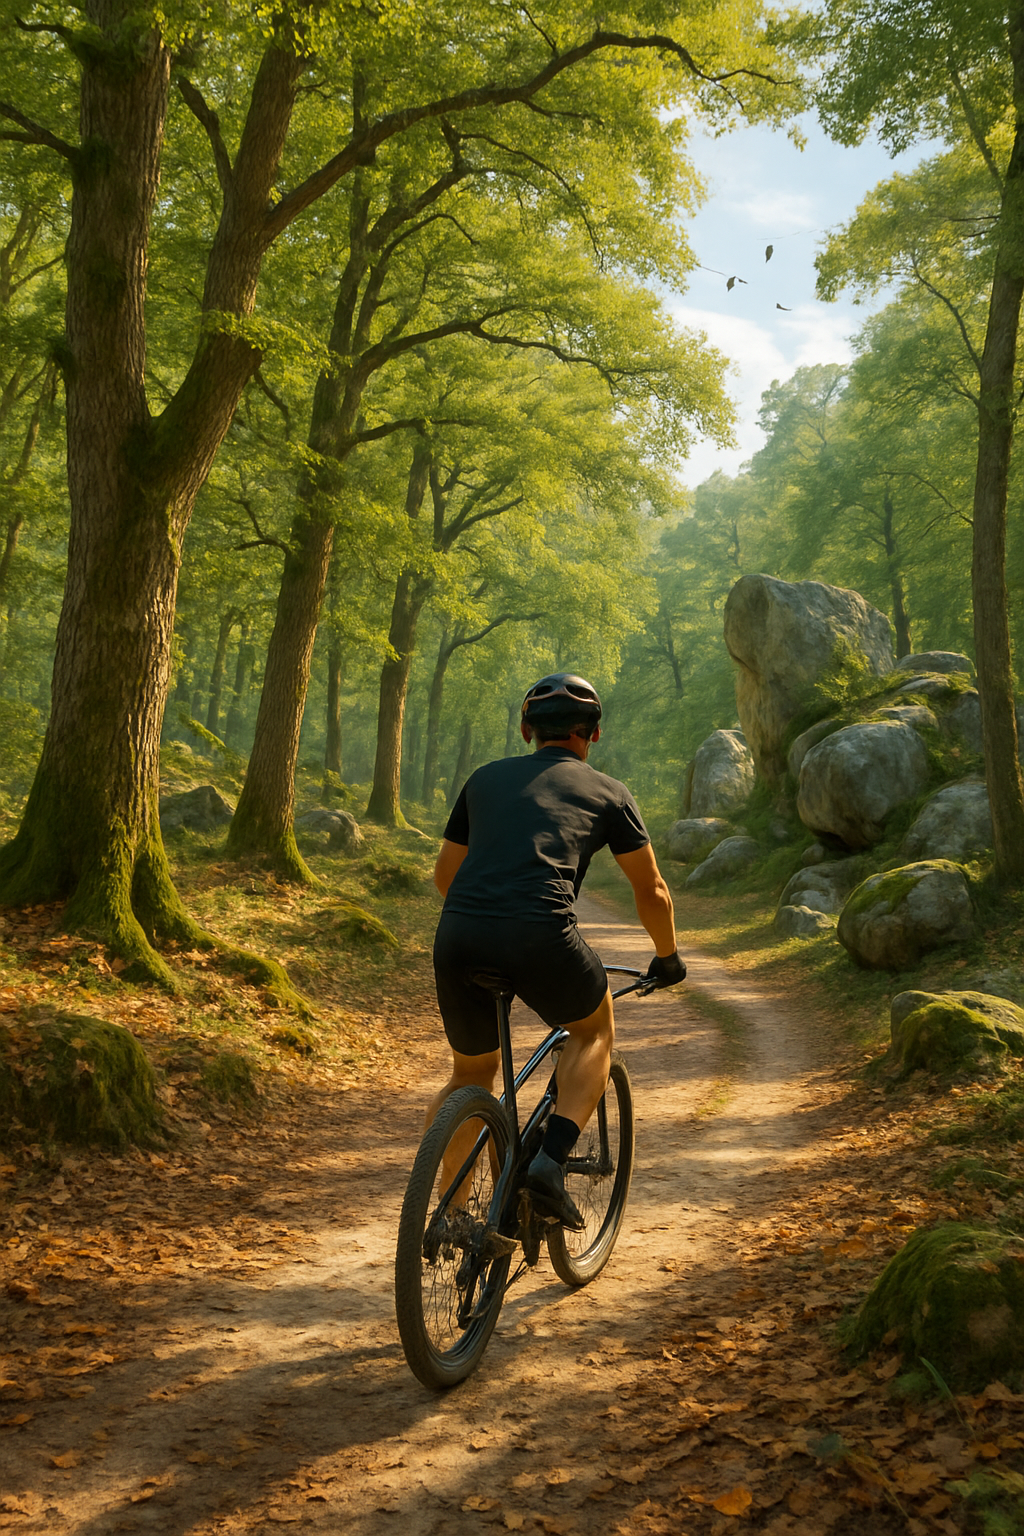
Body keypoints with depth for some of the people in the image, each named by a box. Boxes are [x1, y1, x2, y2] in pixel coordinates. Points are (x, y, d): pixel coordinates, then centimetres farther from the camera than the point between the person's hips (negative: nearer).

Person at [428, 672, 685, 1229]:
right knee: (594, 1030, 26)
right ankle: (551, 1162, 9)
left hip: (458, 937, 4)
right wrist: (667, 958, 40)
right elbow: (651, 891, 23)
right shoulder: (606, 791, 18)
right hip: (541, 937, -3)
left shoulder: (485, 779, 26)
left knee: (471, 1074, 26)